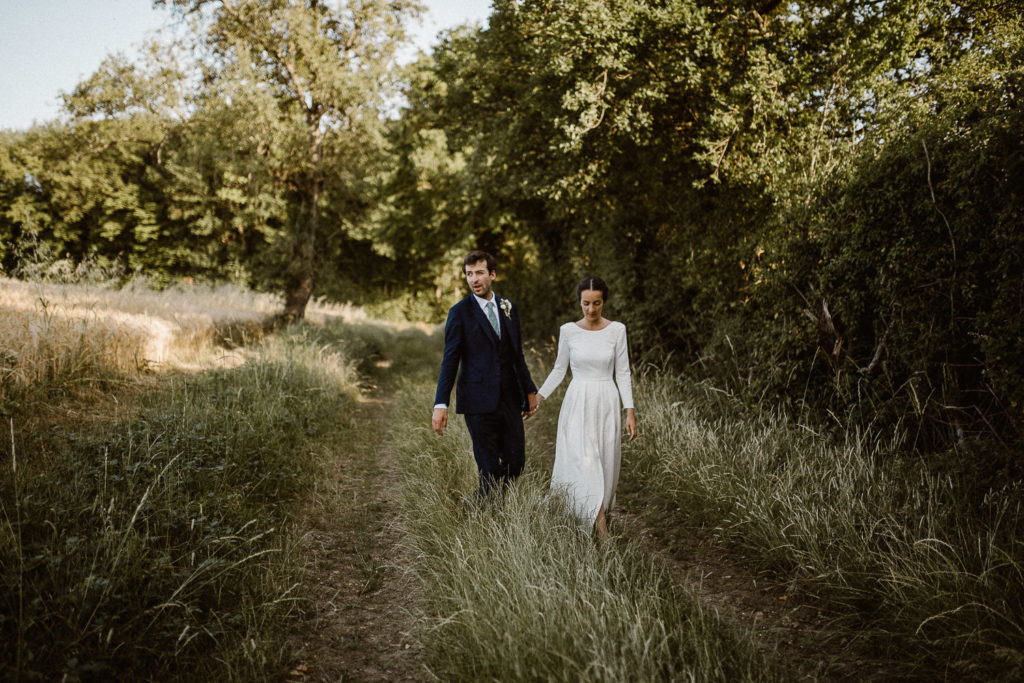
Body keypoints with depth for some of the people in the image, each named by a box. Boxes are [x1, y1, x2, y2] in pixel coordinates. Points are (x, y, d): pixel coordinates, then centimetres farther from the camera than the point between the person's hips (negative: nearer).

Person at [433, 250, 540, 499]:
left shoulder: (509, 308, 11)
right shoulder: (460, 312, -3)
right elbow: (450, 360, -6)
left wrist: (529, 390, 20)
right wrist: (441, 404, -12)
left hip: (509, 398, 5)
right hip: (479, 401, -5)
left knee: (516, 462, 7)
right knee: (489, 467, 0)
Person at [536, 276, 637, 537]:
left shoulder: (617, 330, -2)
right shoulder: (568, 331, -1)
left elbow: (622, 373, 1)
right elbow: (559, 370, 7)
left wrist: (630, 411, -3)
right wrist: (538, 396, -4)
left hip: (607, 404, 1)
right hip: (578, 403, -1)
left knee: (605, 464, 4)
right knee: (584, 462, -12)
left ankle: (599, 515, 25)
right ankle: (601, 529, -13)